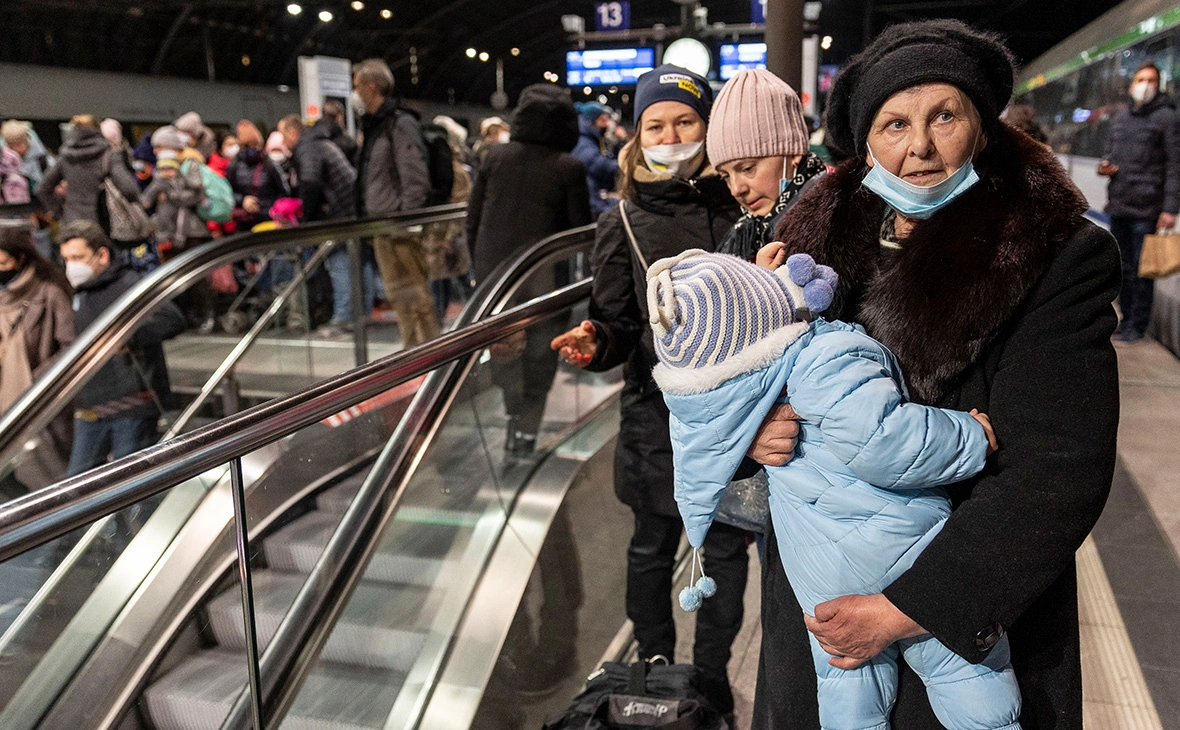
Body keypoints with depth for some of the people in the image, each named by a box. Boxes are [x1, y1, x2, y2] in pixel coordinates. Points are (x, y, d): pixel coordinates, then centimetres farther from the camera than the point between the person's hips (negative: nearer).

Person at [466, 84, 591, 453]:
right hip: (544, 274, -2)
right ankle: (526, 430, 11)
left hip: (493, 269, 3)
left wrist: (479, 263, 15)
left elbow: (473, 217, 6)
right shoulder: (569, 168, -8)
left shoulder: (495, 156, 1)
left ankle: (514, 411, 13)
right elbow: (581, 229, -4)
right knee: (540, 355, 11)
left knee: (504, 347, 20)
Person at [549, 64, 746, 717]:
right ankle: (654, 668, 36)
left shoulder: (736, 210, 1)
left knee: (726, 548, 12)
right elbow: (616, 327, -3)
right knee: (654, 547, 14)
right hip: (658, 414, -1)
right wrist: (593, 343, -24)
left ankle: (712, 674, 33)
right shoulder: (623, 224, 0)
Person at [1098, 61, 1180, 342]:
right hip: (1118, 207, 6)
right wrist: (1104, 165, 2)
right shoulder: (1121, 118, 15)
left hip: (1146, 209, -6)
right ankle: (1126, 318, 26)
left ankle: (1138, 325, 8)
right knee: (1123, 267, 14)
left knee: (1141, 269, -2)